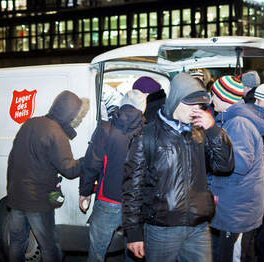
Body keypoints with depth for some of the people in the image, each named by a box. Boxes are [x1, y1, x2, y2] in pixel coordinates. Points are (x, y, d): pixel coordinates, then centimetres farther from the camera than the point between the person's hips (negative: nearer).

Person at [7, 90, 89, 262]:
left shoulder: (29, 124, 5)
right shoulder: (56, 134, -19)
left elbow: (13, 157, 12)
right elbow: (70, 170, -19)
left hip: (15, 195, 7)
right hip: (38, 201, -7)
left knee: (17, 242, 18)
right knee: (49, 247, 5)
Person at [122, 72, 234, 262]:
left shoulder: (200, 134, 7)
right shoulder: (148, 136, -7)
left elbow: (225, 166, 2)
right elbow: (133, 186, -6)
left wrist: (214, 130, -10)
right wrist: (134, 232, -7)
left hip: (199, 227, 4)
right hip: (162, 230, -4)